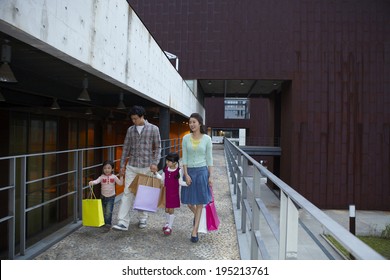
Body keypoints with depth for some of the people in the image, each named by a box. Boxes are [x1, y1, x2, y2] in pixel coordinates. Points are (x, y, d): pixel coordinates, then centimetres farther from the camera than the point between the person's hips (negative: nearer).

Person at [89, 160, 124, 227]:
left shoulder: (114, 177, -4)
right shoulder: (102, 177, -6)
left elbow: (120, 183, -5)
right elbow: (97, 181, -23)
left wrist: (121, 176, -16)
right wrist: (92, 182, -44)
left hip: (111, 197, -2)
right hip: (103, 196, 2)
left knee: (108, 211, -9)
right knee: (103, 211, 12)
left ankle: (108, 223, 3)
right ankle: (103, 222, 28)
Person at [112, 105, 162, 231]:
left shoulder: (153, 129, -1)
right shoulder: (130, 129, 8)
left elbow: (158, 147, 0)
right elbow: (126, 148, 11)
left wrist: (154, 163, -10)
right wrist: (122, 164, 9)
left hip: (146, 167, -2)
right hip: (131, 166, 2)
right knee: (127, 193, -3)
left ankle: (142, 218, 26)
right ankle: (123, 222, -1)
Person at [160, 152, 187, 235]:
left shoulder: (179, 171, -14)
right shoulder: (165, 169, -2)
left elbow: (180, 182, -11)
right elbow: (162, 179, 12)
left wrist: (187, 183, -26)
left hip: (174, 193, -4)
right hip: (166, 192, 4)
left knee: (171, 210, 4)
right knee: (166, 209, 16)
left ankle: (170, 227, 18)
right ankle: (167, 223, 38)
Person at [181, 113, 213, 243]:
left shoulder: (207, 139, -3)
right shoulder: (186, 138, 1)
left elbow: (209, 158, 0)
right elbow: (184, 158, 1)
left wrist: (210, 176, -3)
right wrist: (186, 174, -7)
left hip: (202, 171, -2)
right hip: (189, 171, 2)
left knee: (199, 202, 3)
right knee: (188, 200, 9)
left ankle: (194, 231, 14)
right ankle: (197, 215, 43)